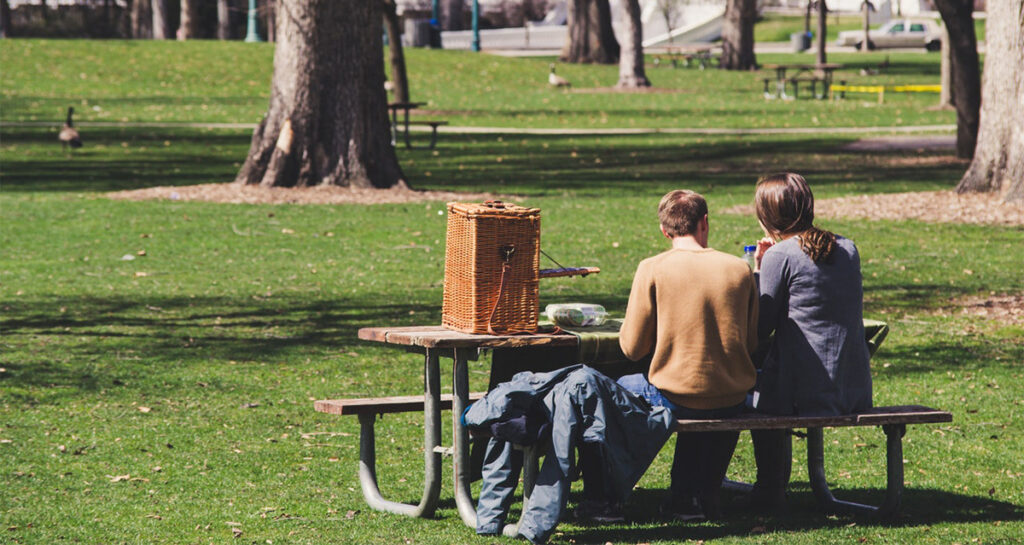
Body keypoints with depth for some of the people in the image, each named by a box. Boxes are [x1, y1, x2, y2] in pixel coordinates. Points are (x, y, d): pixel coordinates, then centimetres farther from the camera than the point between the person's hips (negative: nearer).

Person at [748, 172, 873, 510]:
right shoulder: (847, 249, 7)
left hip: (802, 393, -6)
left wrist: (758, 272, 5)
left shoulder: (780, 256, -12)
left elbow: (760, 329, -8)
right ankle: (776, 489, 43)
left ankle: (770, 493, 33)